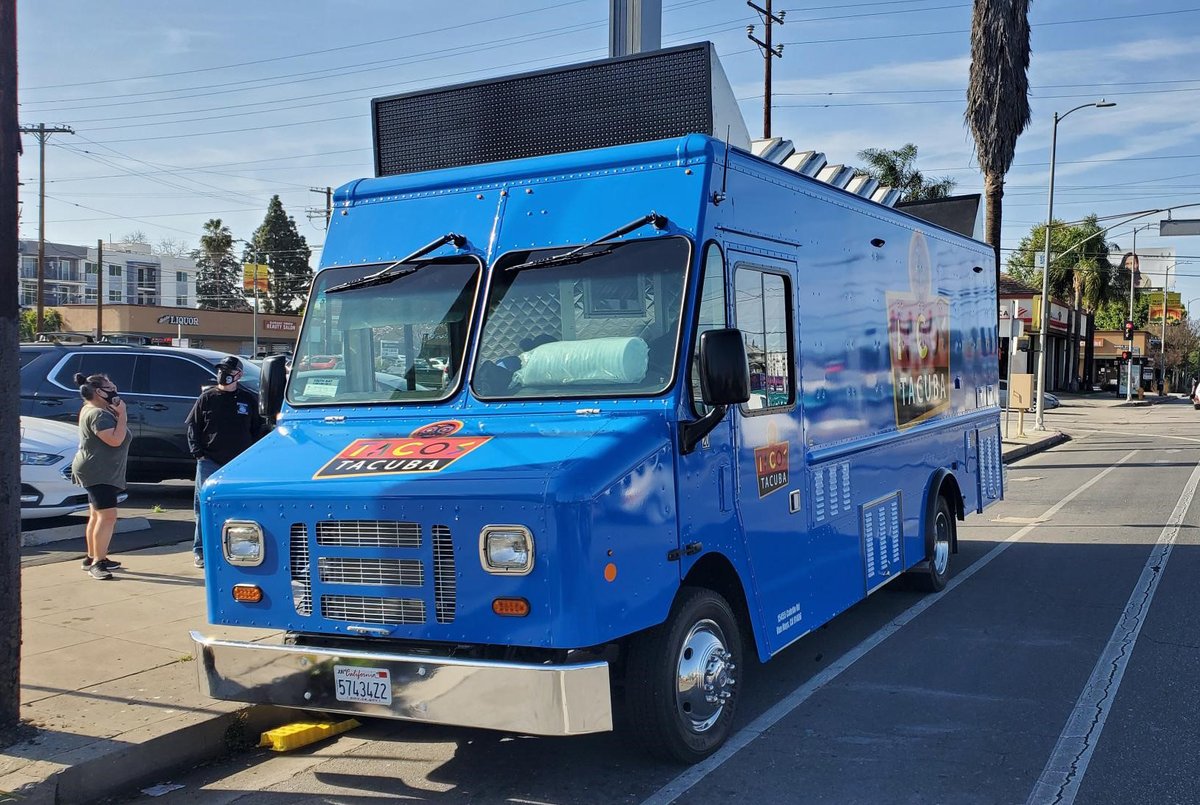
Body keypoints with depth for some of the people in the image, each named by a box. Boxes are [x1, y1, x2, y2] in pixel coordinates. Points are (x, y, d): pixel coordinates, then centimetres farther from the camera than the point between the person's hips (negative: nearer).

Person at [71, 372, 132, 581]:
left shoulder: (90, 410, 15)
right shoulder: (98, 414, -18)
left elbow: (117, 437, 18)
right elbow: (115, 439, -28)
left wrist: (117, 413, 6)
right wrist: (122, 415, -20)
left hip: (100, 473, 12)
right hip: (98, 472, -12)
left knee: (97, 516, 17)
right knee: (108, 516, -17)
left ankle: (93, 558, 26)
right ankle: (97, 563, -19)